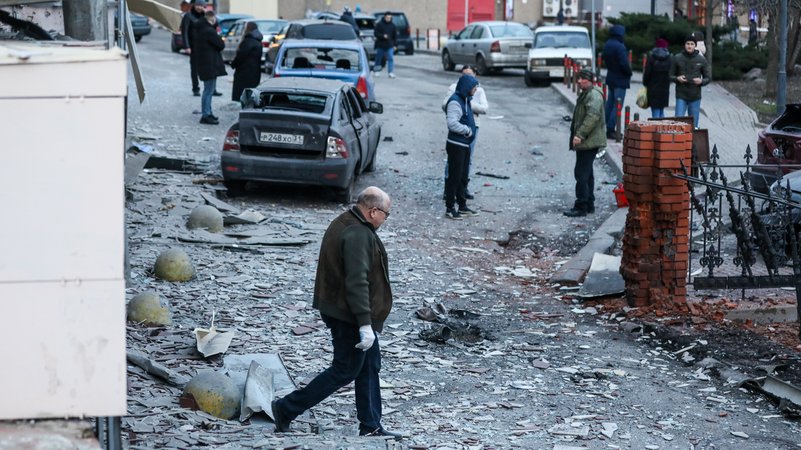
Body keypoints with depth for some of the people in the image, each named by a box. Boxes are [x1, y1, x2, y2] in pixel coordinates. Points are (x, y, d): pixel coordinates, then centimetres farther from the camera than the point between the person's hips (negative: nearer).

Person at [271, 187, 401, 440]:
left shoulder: (344, 224, 10)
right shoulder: (358, 235, -23)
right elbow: (357, 283, -28)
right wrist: (365, 325, -28)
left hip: (337, 309, 11)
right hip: (350, 316, -11)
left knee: (369, 367, 16)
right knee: (345, 371, 0)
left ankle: (371, 427, 23)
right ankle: (287, 408, 4)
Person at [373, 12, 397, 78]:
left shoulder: (392, 25, 8)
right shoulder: (379, 24, -2)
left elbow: (395, 36, 13)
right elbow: (376, 33, -6)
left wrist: (394, 45, 9)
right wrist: (383, 36, -20)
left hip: (389, 46, 2)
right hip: (380, 45, -2)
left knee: (391, 59, -9)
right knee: (378, 58, 8)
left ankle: (391, 72, -10)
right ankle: (376, 71, 23)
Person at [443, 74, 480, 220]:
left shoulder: (465, 100, 13)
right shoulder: (455, 101, -18)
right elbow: (452, 123, -26)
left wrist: (469, 130, 7)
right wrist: (467, 130, -17)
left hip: (465, 145, 10)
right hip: (456, 145, -10)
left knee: (463, 177, 16)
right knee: (454, 177, -4)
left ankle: (462, 206, 25)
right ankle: (450, 208, 1)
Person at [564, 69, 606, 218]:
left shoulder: (594, 96, -15)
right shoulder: (585, 95, 19)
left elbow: (592, 117, -26)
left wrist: (580, 135, -28)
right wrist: (576, 135, 22)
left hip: (589, 142, -11)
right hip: (585, 142, 11)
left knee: (581, 173, -10)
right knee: (586, 174, 16)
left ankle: (581, 207, -8)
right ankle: (589, 204, 23)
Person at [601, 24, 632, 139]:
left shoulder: (607, 45, 6)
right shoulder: (619, 47, -22)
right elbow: (624, 64, -23)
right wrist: (629, 73, -6)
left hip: (610, 77, 9)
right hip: (620, 79, -9)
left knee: (610, 103, 17)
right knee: (617, 105, -5)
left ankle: (605, 127, 21)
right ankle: (610, 129, -8)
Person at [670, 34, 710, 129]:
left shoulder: (701, 60, 3)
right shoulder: (677, 58, 0)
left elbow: (708, 78, 8)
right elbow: (671, 76, 7)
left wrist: (701, 81, -14)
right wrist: (677, 78, -15)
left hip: (695, 96, 1)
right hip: (681, 96, -1)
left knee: (693, 124, 5)